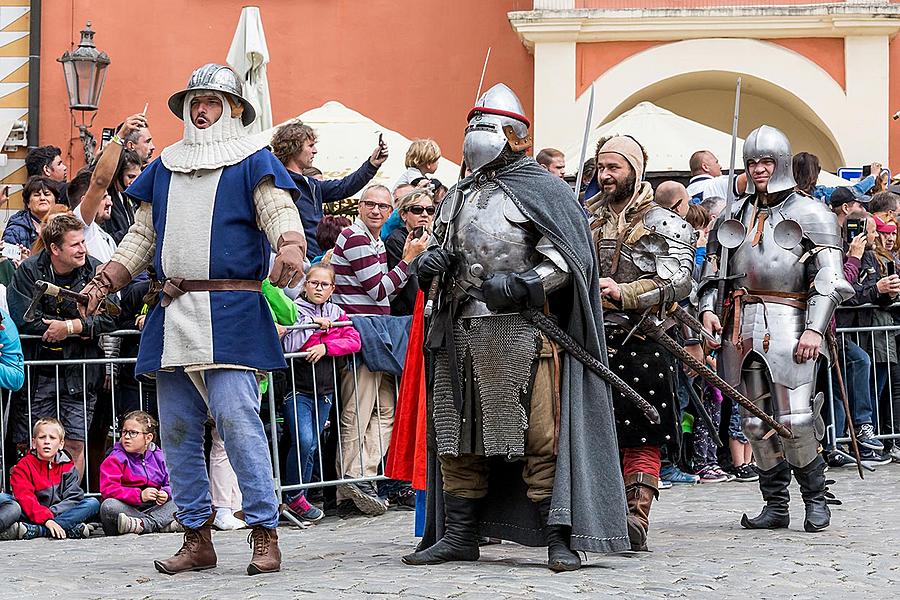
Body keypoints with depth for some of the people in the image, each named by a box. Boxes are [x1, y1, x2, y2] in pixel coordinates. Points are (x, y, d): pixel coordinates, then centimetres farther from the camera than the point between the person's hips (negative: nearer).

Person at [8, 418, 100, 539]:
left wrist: (50, 513, -21)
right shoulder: (23, 466, -2)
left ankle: (34, 530, -32)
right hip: (32, 516, -3)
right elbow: (25, 499, -18)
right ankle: (69, 529, -38)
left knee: (93, 503, -17)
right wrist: (46, 519, -34)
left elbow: (73, 499, -4)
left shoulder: (67, 466, 8)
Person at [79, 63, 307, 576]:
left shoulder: (253, 162, 3)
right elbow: (142, 235, 23)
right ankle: (197, 539, 12)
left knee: (237, 418, -15)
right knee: (178, 428, 5)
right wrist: (105, 281, 10)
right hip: (173, 314, 6)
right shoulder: (165, 167, 20)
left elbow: (281, 213, -11)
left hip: (231, 314, -6)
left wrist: (291, 248, -33)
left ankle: (266, 536, -11)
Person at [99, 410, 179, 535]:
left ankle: (142, 525, -37)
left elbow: (169, 484, 17)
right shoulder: (114, 459, -2)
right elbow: (108, 489, -15)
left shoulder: (158, 457, 10)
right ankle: (163, 524, -39)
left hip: (153, 508, 3)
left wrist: (165, 493, -9)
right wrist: (140, 495, -24)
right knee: (108, 506, -34)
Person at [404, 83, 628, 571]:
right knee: (456, 437, 10)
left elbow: (566, 260, -8)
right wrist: (430, 262, 5)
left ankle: (558, 539, -4)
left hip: (522, 330, -7)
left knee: (539, 437, -8)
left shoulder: (542, 191, -1)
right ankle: (459, 535, 19)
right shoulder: (458, 197, 20)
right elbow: (443, 251, 29)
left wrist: (522, 284, -22)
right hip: (461, 333, 7)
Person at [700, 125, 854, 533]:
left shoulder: (810, 214, 2)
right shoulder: (735, 215, 17)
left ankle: (815, 497, 6)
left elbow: (829, 277, -5)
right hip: (743, 327, 5)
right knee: (756, 421, 5)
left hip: (788, 323, -5)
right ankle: (775, 505, 13)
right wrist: (708, 308, 3)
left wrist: (815, 328, -16)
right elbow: (712, 268, 21)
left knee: (794, 420, -12)